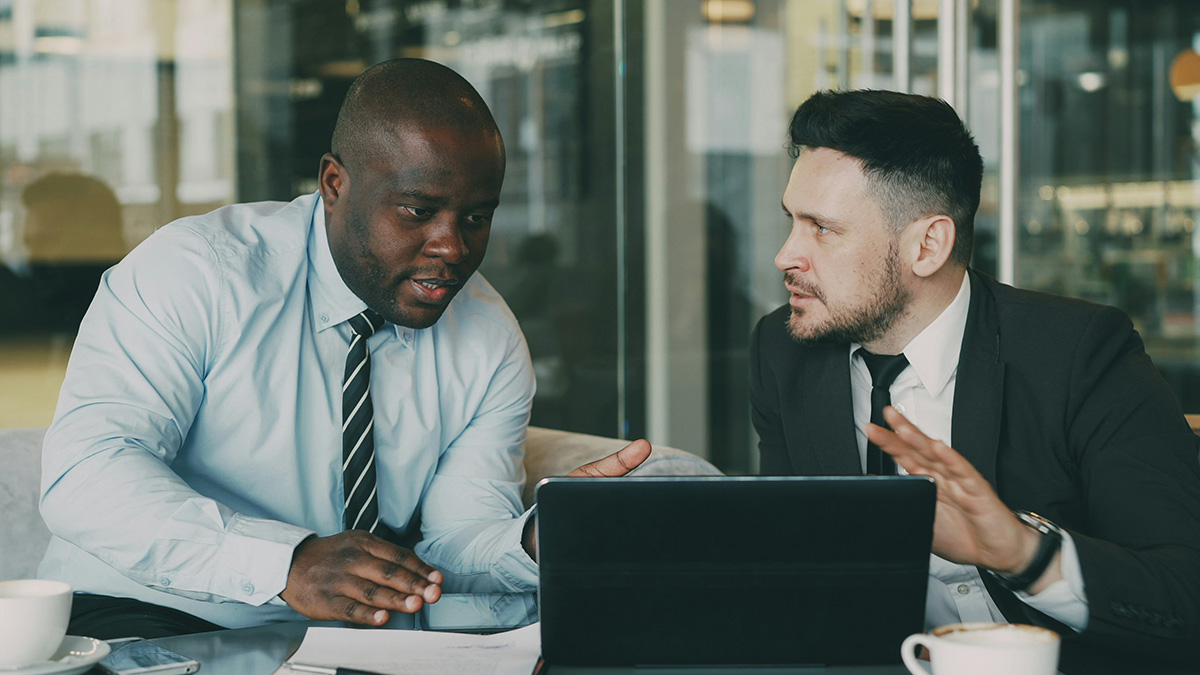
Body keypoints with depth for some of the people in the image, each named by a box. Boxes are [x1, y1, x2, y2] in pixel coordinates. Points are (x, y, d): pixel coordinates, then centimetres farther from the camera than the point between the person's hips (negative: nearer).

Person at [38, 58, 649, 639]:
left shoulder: (491, 345, 1)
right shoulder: (194, 272, -14)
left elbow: (453, 542, -3)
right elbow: (84, 473, -25)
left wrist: (538, 541, -27)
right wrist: (289, 564, -38)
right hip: (138, 622, -3)